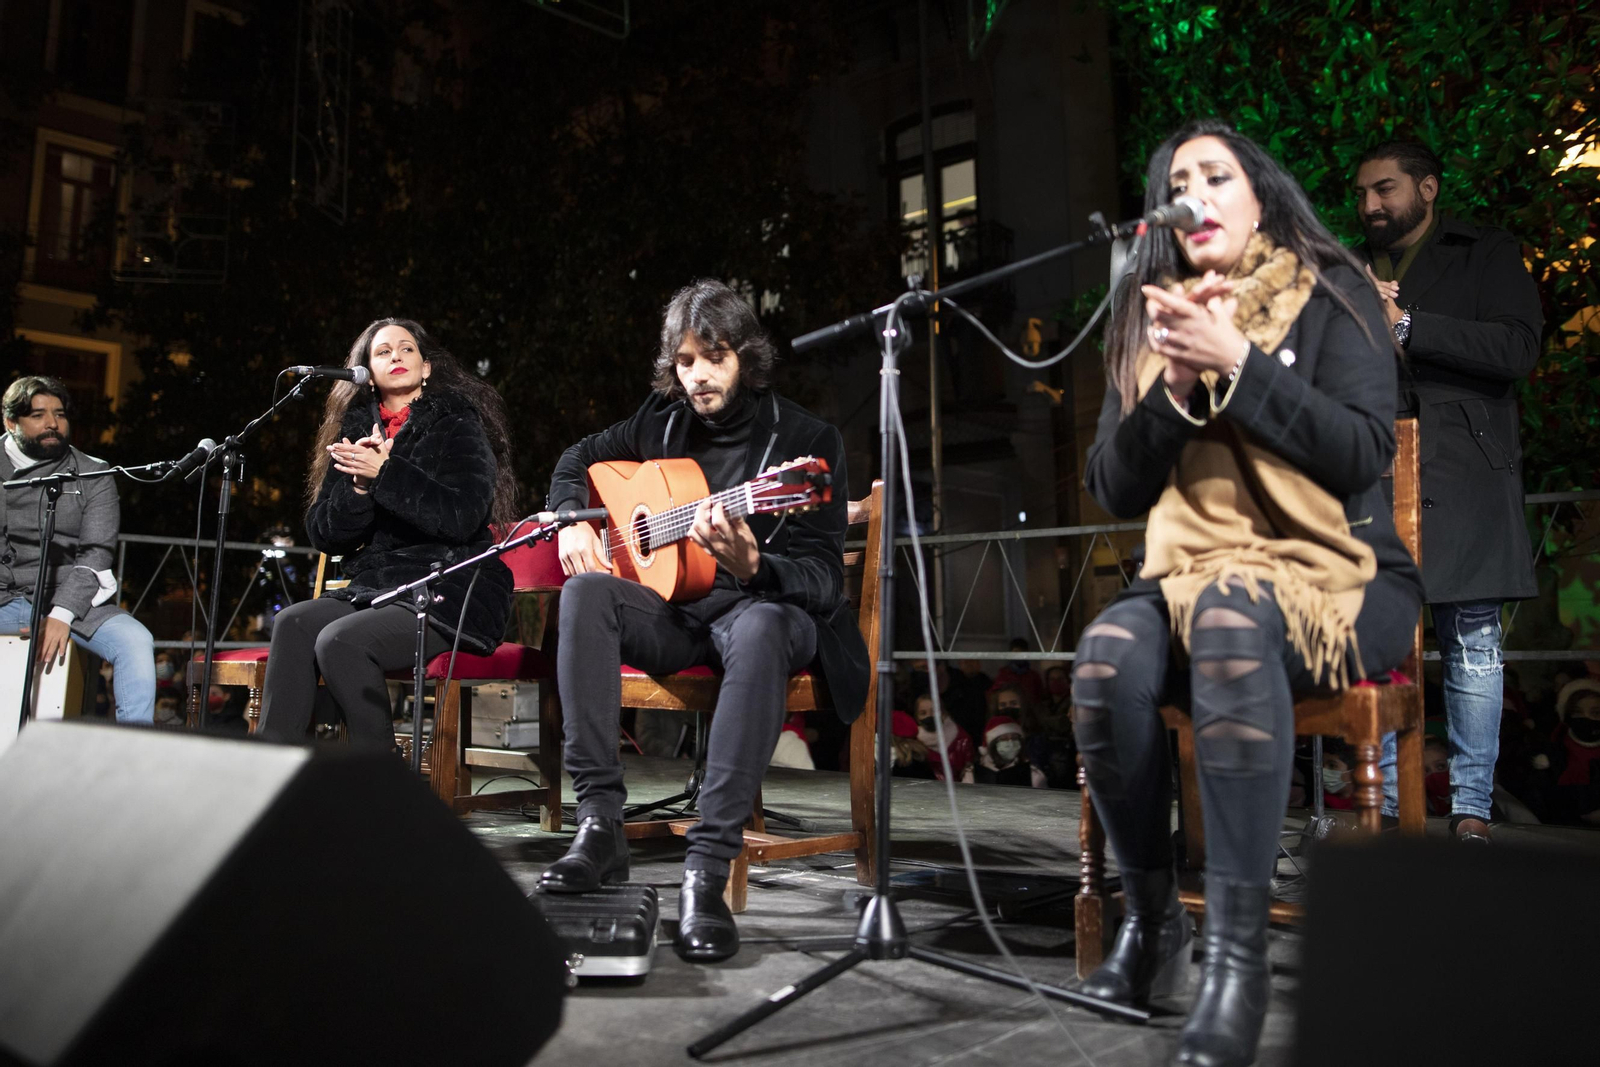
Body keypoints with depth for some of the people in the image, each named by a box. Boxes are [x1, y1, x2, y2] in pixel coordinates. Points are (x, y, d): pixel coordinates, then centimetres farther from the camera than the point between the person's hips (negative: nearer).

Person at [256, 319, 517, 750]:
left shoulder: (457, 424, 0)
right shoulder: (357, 433, 15)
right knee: (293, 623, -20)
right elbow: (322, 533, 10)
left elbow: (463, 517, -15)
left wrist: (385, 472, -19)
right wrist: (358, 486, -9)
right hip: (375, 587, 6)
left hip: (451, 591, -6)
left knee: (339, 640, -27)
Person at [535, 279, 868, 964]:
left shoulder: (805, 440, -6)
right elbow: (577, 460, 25)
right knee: (585, 593, -26)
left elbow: (824, 580, -14)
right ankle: (599, 822, -28)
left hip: (762, 607, -4)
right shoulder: (662, 420, 8)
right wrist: (574, 522, 4)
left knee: (761, 626, -40)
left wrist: (751, 564, -35)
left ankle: (708, 865, -41)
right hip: (673, 612, 4)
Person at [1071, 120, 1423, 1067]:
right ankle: (1153, 918, -11)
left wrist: (1235, 362, -17)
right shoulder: (1151, 325, 12)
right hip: (1191, 574, 3)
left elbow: (1363, 455, -10)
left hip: (1338, 574, -2)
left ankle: (1240, 951, -34)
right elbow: (1116, 491, 5)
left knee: (1231, 612, -38)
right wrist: (1176, 386, -10)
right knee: (1110, 653, -31)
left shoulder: (1332, 295, 4)